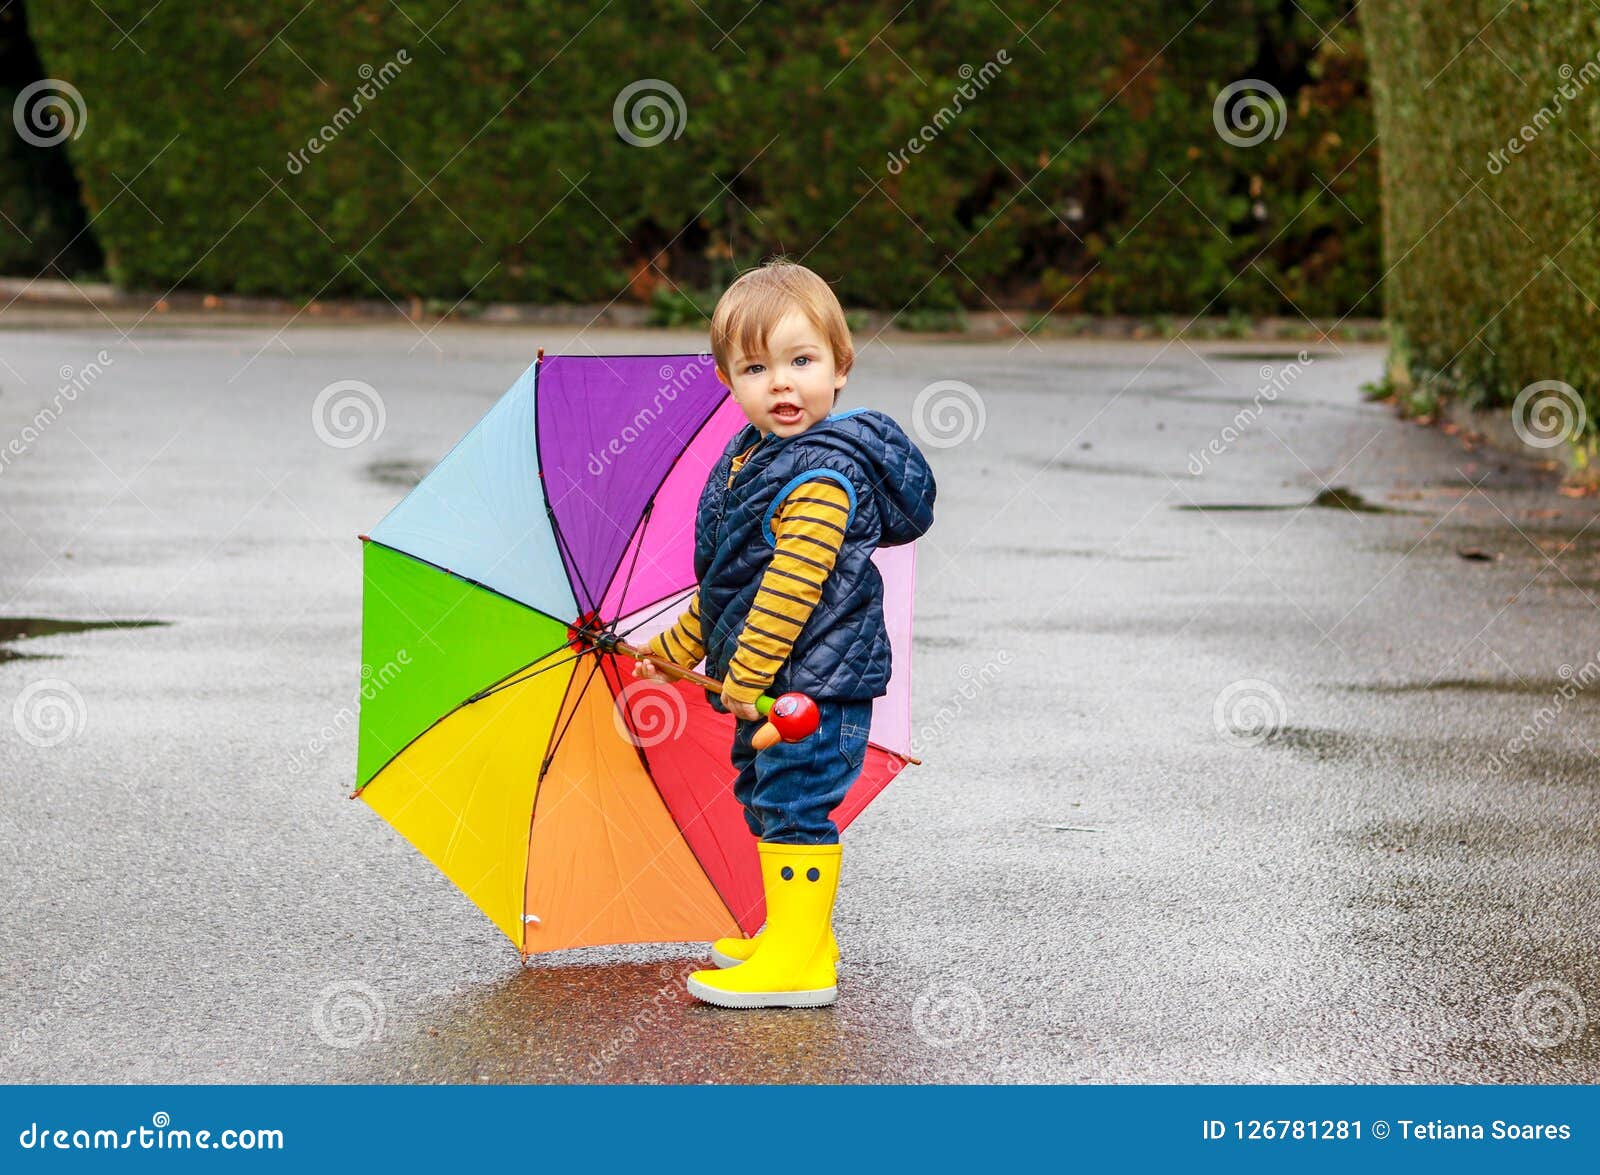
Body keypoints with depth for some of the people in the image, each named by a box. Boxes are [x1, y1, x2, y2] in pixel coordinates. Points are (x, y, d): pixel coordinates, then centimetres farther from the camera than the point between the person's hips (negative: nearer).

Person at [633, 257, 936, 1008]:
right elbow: (725, 581, 23)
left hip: (815, 682, -10)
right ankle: (791, 931, 32)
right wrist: (673, 651, 28)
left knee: (794, 804, -8)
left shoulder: (823, 475, -19)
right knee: (766, 800, 19)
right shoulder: (748, 460, 12)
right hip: (767, 689, 10)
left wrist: (747, 674, -23)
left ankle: (800, 960, -5)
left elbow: (793, 584, -25)